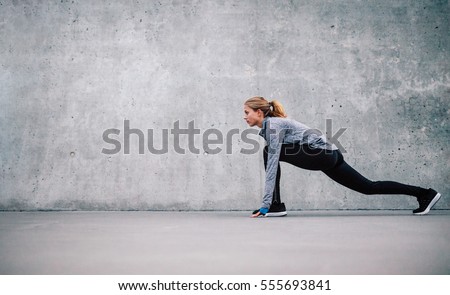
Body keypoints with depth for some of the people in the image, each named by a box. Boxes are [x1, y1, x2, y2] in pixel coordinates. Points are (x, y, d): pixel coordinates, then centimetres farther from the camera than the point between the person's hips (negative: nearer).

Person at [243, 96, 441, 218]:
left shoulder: (272, 124, -13)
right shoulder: (267, 126, 15)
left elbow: (273, 163, -21)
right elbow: (273, 165, 20)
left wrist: (266, 204, -21)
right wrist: (267, 201, 19)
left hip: (322, 153, -10)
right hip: (327, 155, 10)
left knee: (269, 153, -13)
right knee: (368, 187, 13)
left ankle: (276, 206, -12)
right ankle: (424, 193, 19)